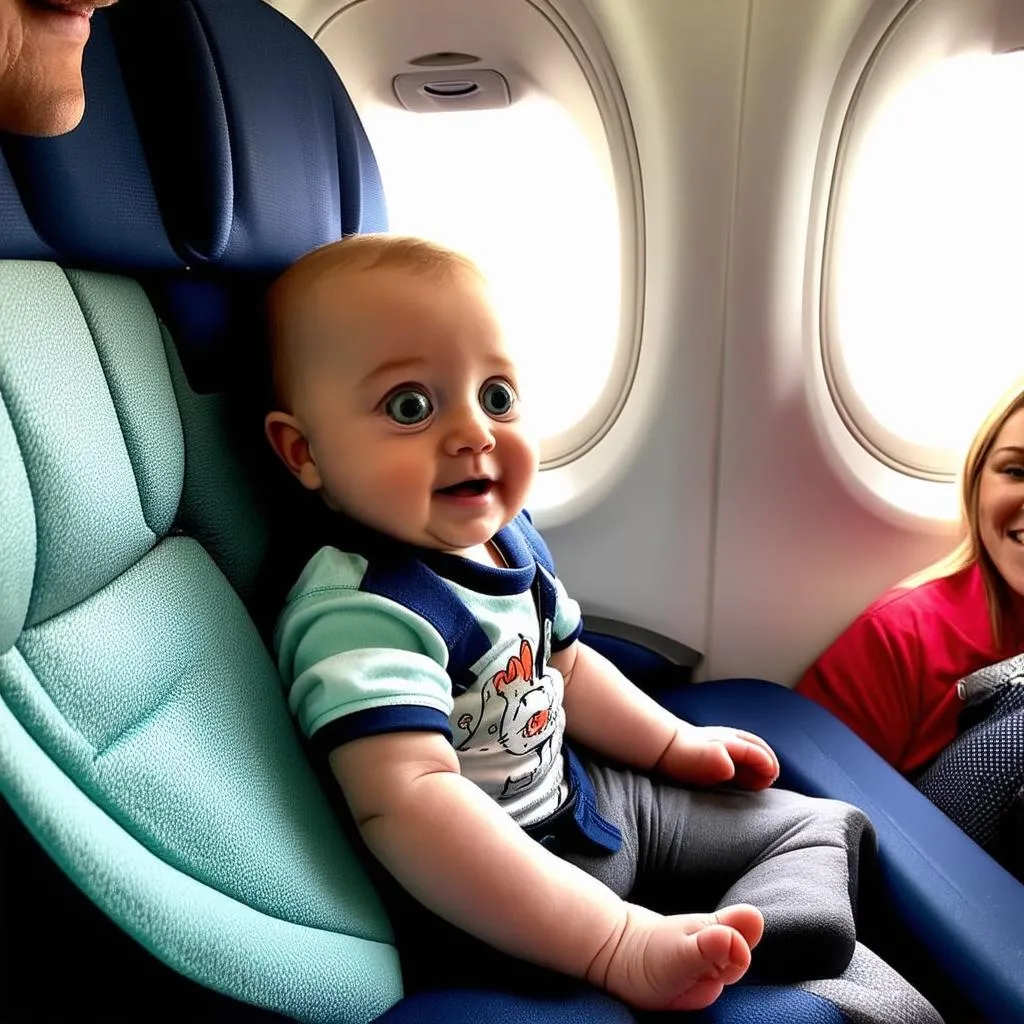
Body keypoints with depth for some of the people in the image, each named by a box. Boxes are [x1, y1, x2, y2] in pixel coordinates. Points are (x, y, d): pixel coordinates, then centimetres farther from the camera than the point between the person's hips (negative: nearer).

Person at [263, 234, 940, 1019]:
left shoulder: (508, 535, -2)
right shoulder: (360, 610, -30)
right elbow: (405, 802, -41)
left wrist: (673, 742, 15)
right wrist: (620, 946, -42)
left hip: (582, 797, 9)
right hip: (509, 894, -8)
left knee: (828, 826, 19)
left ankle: (726, 945, 5)